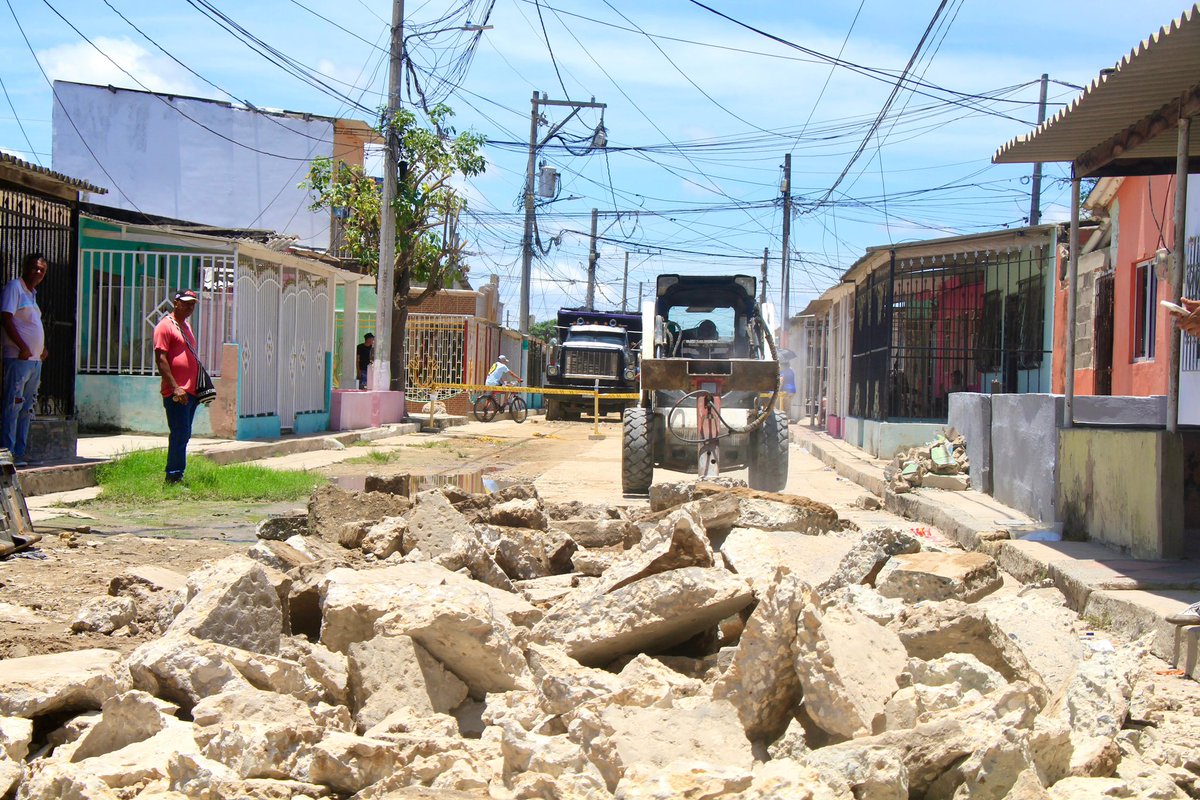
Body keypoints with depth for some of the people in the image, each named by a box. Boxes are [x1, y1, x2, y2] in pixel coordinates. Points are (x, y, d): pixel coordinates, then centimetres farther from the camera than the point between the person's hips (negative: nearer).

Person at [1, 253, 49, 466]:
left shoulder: (32, 293, 20)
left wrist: (42, 348, 12)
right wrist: (23, 347, -19)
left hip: (35, 360, 9)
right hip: (18, 358, -9)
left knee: (26, 409, 9)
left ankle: (19, 452, 13)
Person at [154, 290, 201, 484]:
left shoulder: (186, 326, 21)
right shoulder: (165, 326, -7)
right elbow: (160, 360, -15)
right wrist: (175, 387, -20)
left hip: (191, 391, 9)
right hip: (176, 393, -9)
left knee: (184, 435, 10)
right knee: (180, 435, -10)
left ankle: (176, 475, 14)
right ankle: (173, 476, -6)